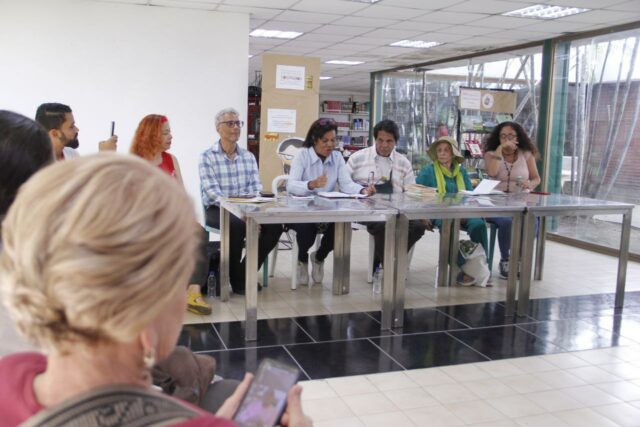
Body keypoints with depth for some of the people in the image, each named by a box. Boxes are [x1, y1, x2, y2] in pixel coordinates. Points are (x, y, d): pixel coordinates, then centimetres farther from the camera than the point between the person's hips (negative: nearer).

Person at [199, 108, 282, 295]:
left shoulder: (249, 157, 11)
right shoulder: (207, 157, -5)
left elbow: (256, 189, 3)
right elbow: (213, 192, -15)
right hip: (217, 209, -5)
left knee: (275, 225, -19)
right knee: (237, 225, -35)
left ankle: (245, 273, -5)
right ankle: (236, 280, -15)